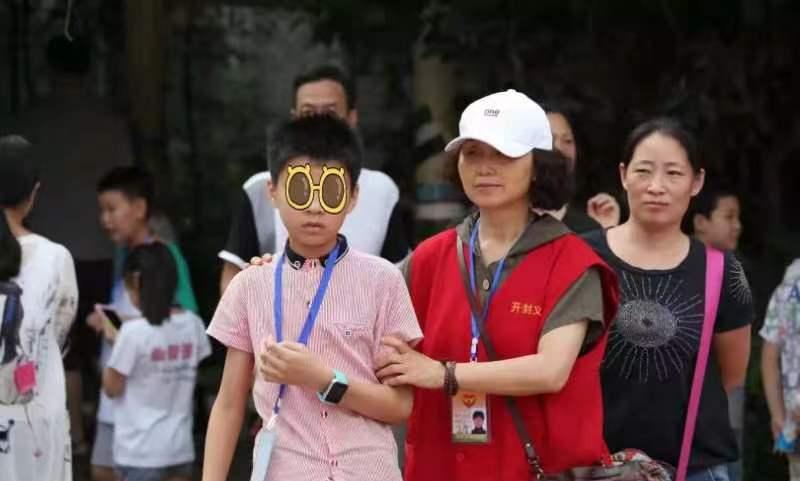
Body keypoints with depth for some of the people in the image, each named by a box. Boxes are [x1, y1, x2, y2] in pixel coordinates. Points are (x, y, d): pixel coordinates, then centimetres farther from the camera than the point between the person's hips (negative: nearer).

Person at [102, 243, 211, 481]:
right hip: (179, 445, 5)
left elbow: (112, 388, -10)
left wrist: (115, 340, 3)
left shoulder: (134, 331, -17)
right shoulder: (193, 324, 0)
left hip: (140, 450, -5)